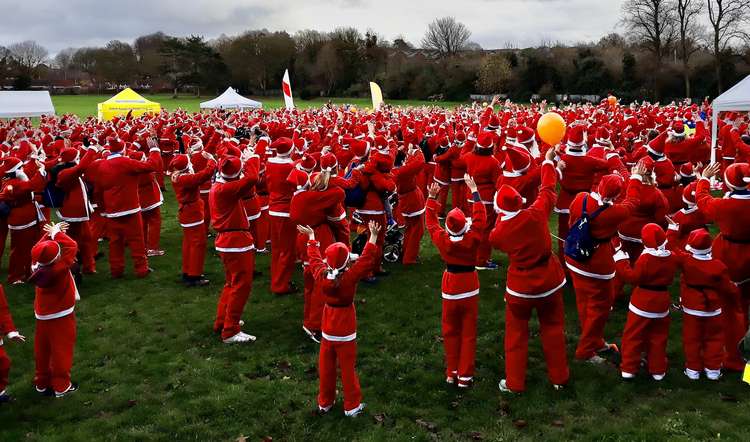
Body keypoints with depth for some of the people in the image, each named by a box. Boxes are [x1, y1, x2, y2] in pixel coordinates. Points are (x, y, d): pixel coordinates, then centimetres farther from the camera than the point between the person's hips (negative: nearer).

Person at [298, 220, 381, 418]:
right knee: (347, 368, 7)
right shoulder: (350, 277, -21)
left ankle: (324, 403, 30)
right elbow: (367, 259, -15)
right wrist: (373, 236, -9)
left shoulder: (321, 276, -11)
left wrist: (311, 237, 20)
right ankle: (352, 405, 19)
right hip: (346, 330, -4)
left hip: (328, 329, 4)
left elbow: (314, 258, 7)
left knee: (326, 366, 16)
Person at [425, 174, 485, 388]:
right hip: (470, 285, -1)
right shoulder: (472, 239, -18)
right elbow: (480, 217, -9)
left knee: (451, 332, 15)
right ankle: (465, 376, 14)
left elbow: (431, 222, 1)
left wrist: (432, 198, 3)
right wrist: (474, 190, -6)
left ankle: (452, 373, 24)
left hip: (450, 286, 1)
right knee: (468, 333, 8)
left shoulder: (442, 240, -14)